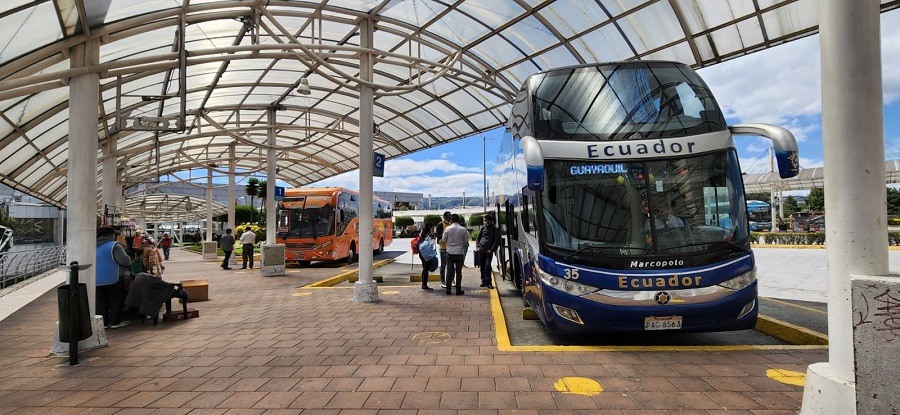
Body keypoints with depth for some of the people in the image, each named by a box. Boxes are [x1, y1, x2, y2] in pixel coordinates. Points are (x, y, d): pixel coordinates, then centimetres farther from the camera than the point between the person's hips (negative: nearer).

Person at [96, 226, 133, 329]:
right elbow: (125, 261, -20)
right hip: (113, 279, -7)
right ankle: (115, 322, 6)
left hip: (97, 280, 7)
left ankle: (103, 322, 15)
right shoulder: (114, 246, -13)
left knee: (101, 302, 11)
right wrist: (127, 265, 1)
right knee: (116, 301, 3)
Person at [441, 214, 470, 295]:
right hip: (459, 253, 0)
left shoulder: (448, 228, -7)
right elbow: (466, 240, 2)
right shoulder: (463, 229, -6)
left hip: (450, 253, 0)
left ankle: (448, 290, 10)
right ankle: (458, 290, 9)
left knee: (449, 271, 8)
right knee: (459, 271, 6)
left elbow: (443, 239, 2)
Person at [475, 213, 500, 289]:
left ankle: (488, 282, -9)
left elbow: (497, 241, -3)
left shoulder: (495, 229, -1)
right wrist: (477, 246, 5)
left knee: (487, 265, -14)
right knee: (482, 266, 7)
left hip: (489, 251, -4)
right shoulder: (483, 227, 11)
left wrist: (492, 249, -9)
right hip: (481, 250, 4)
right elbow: (478, 237, 17)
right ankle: (483, 281, 16)